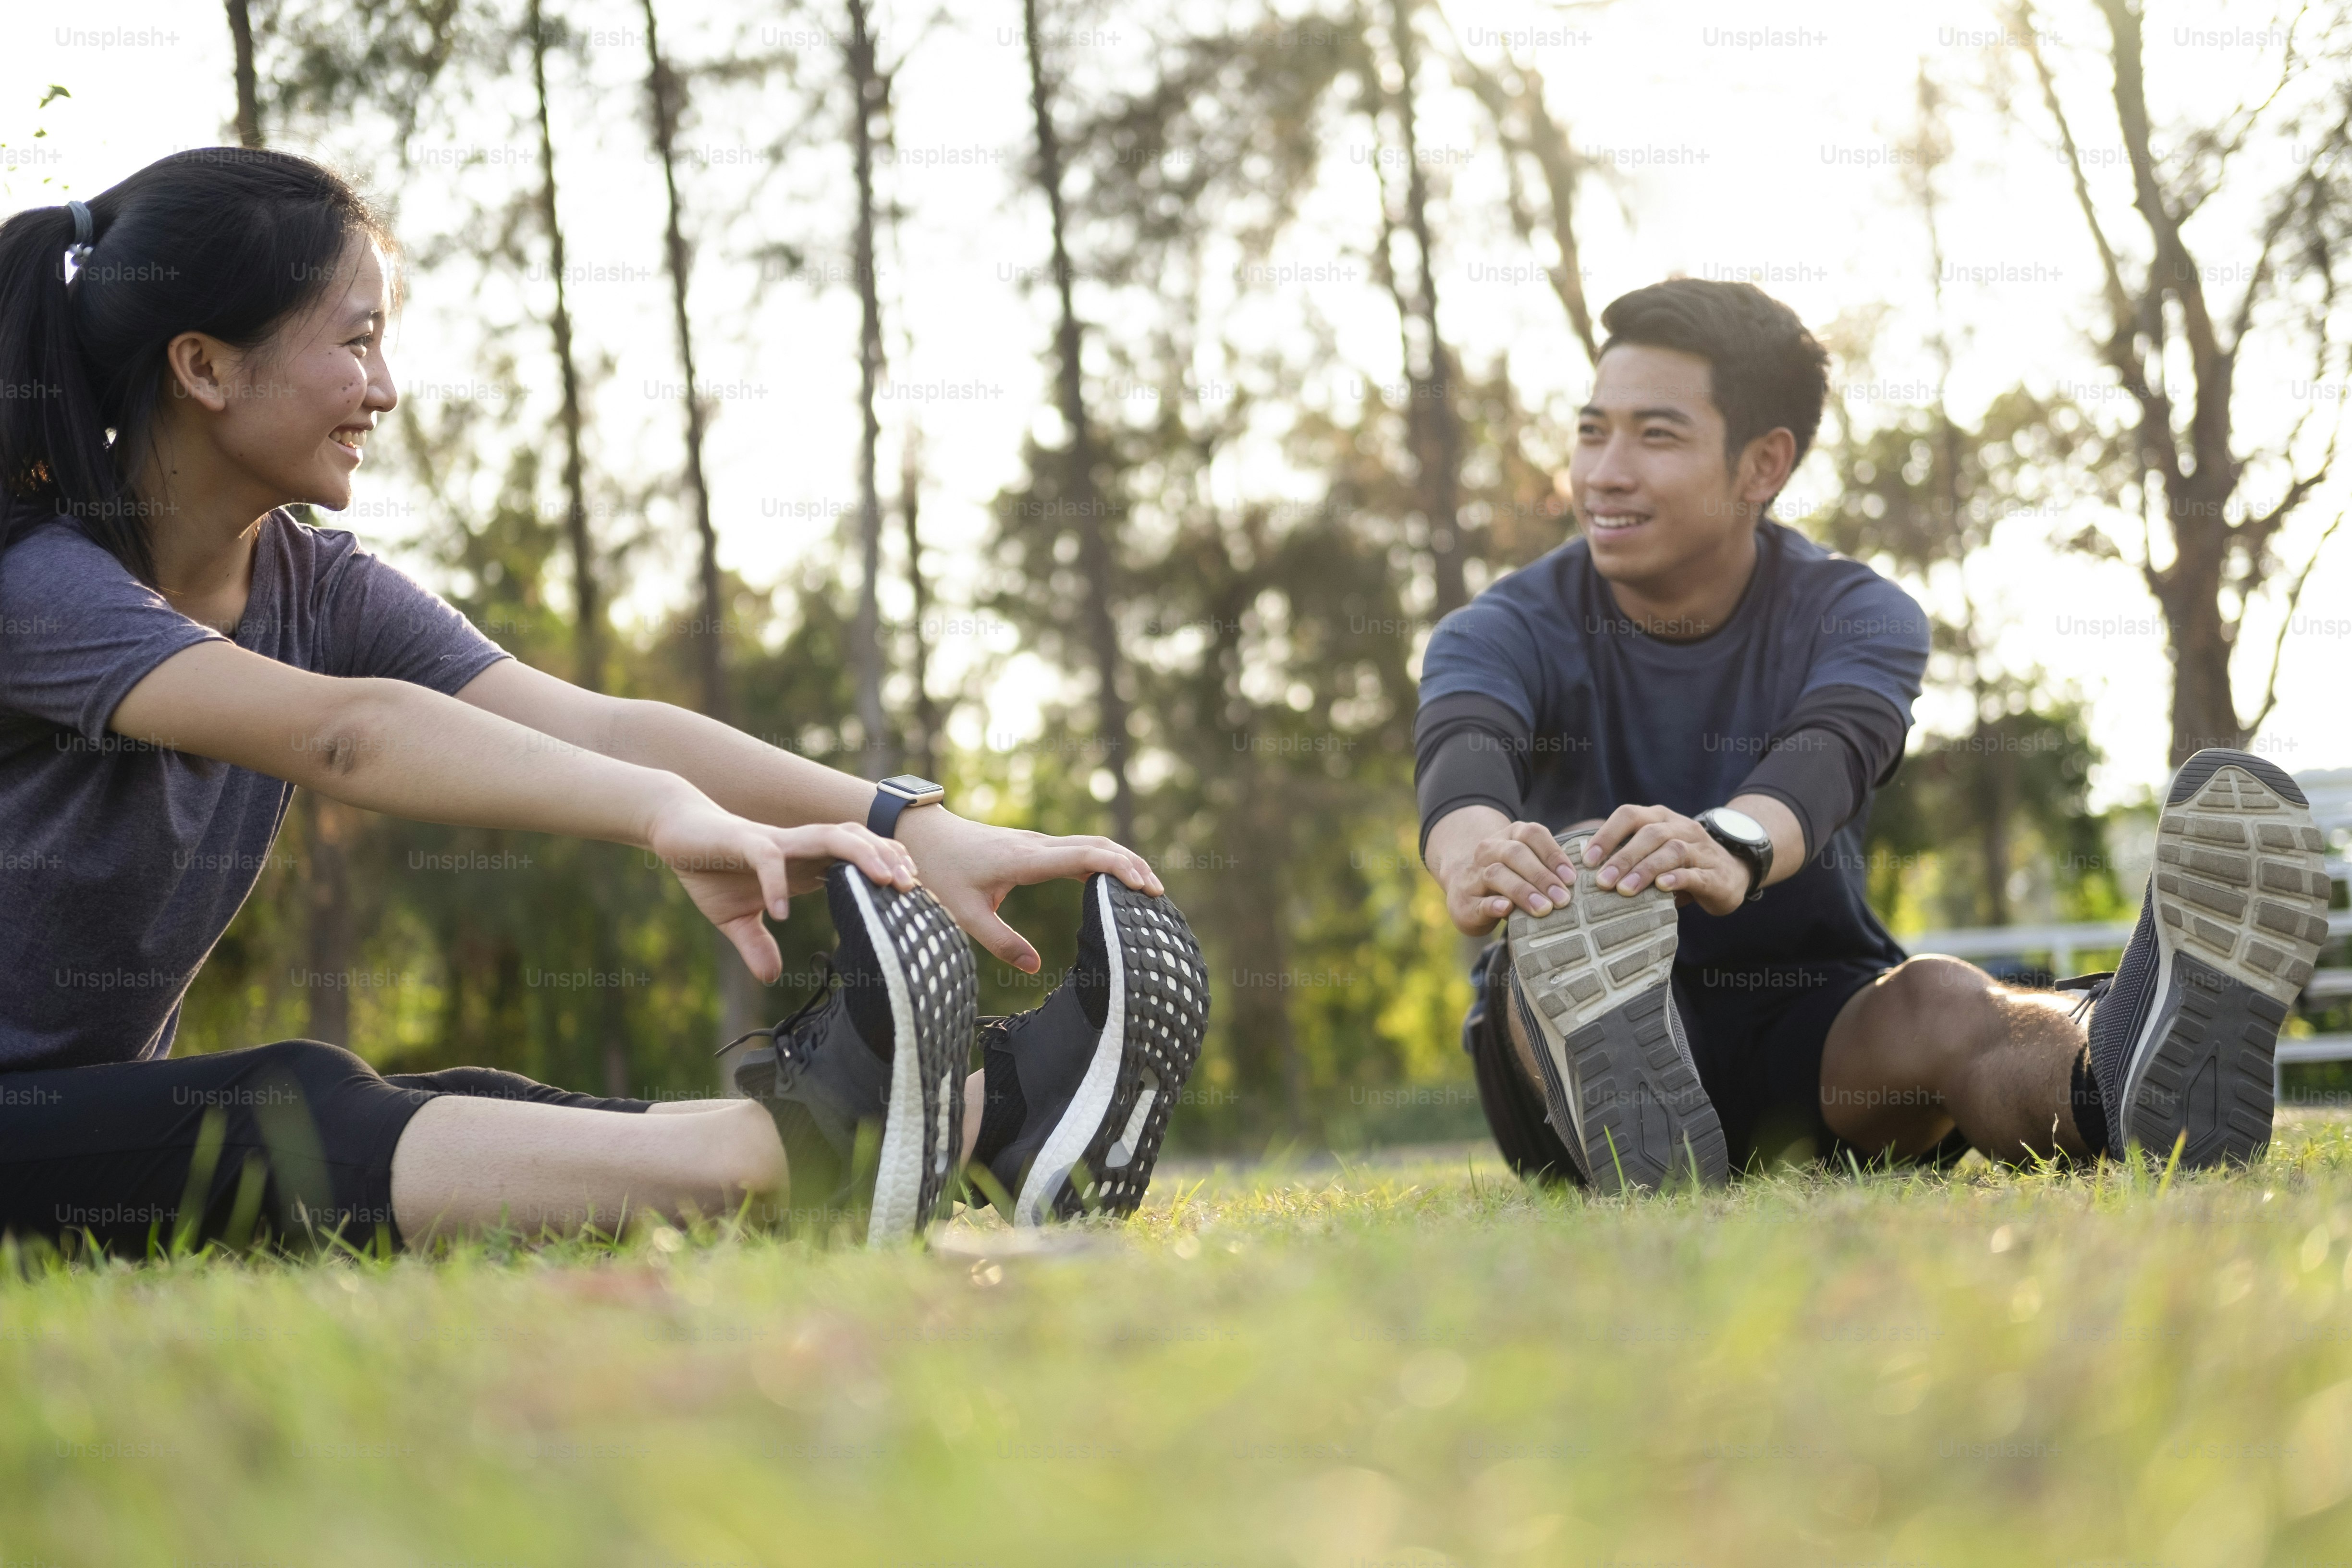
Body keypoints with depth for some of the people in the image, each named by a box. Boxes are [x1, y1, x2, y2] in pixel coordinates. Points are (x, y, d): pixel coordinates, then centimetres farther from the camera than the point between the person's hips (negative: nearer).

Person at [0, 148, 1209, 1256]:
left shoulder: (313, 591, 4)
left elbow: (597, 726, -10)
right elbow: (341, 732, -37)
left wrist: (913, 828, -24)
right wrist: (668, 813, -51)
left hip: (114, 1119, 6)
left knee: (469, 1124, -19)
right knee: (288, 1120, -34)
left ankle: (985, 1127, -33)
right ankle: (788, 1155, -49)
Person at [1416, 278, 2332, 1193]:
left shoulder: (1859, 617, -2)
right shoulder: (1511, 630, -2)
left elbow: (1830, 751, -28)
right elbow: (1463, 747, -27)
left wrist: (1732, 848, -53)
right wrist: (1479, 855, -54)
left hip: (1811, 1030, 0)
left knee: (1939, 999, -34)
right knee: (1581, 865, -33)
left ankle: (2135, 1073, -70)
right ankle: (1622, 1122, -67)